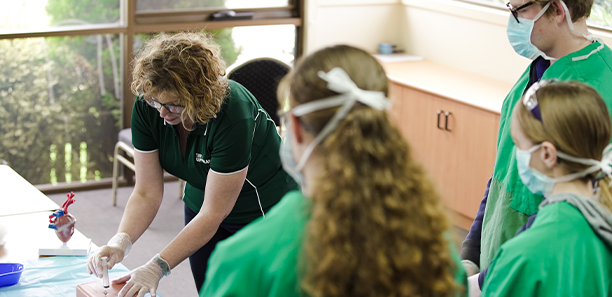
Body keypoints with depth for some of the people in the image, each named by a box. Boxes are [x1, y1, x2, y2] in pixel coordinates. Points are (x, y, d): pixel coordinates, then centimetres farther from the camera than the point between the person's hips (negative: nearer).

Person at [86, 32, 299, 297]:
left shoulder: (233, 114, -35)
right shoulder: (146, 107, -19)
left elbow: (213, 213, -31)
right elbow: (147, 193, -14)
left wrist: (157, 267, -35)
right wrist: (120, 241, -32)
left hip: (264, 209, -5)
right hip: (200, 203, 5)